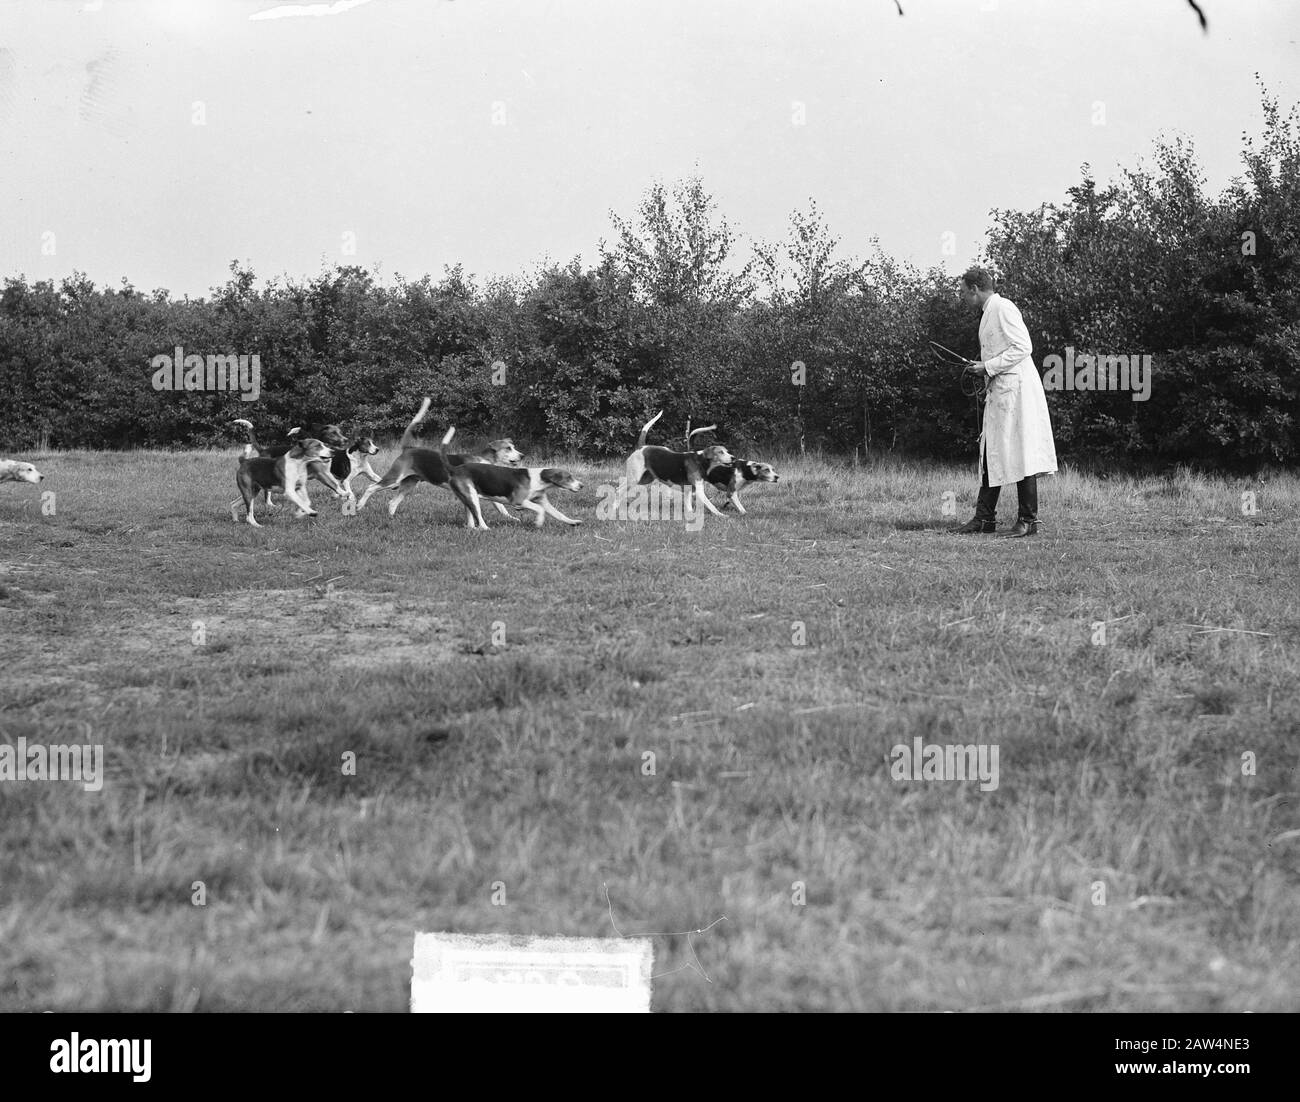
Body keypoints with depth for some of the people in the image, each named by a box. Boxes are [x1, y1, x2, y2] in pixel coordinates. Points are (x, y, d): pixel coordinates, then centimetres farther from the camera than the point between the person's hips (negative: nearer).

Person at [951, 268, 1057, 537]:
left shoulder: (1003, 308, -10)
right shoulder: (988, 313, 20)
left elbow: (1022, 347, -18)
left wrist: (988, 366, -16)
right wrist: (982, 368, 13)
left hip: (1015, 389, -10)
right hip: (999, 392, 10)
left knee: (1020, 455, -8)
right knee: (991, 454, 9)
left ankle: (1028, 521, -5)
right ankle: (985, 518, 13)